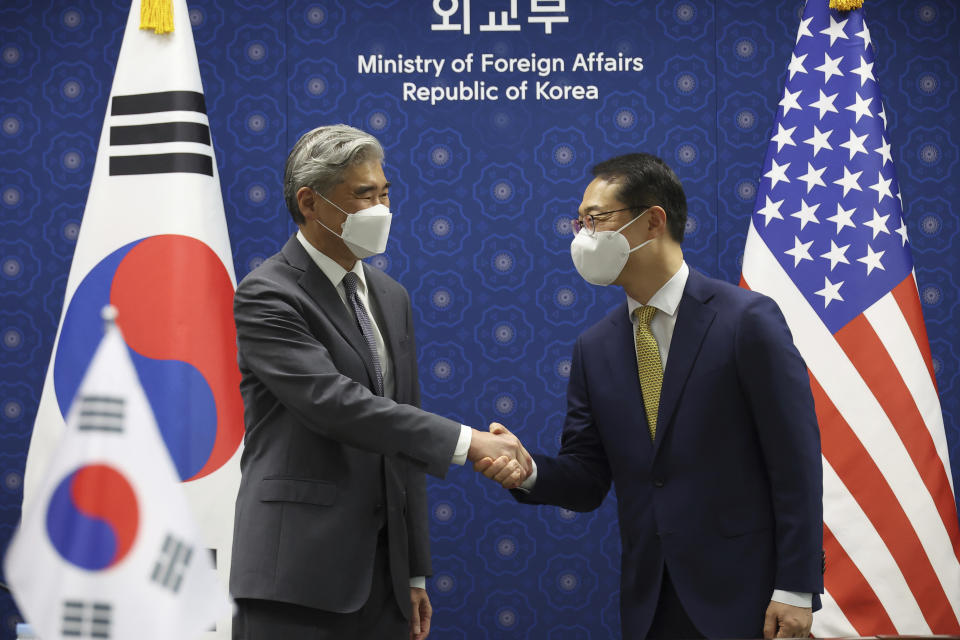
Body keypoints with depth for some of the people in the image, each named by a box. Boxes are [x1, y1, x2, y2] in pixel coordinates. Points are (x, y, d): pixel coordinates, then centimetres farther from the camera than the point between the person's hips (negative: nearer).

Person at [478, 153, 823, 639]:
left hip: (744, 597, -5)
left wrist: (796, 591, -14)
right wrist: (530, 471, -14)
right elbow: (587, 480, 7)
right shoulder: (594, 347, 6)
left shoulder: (748, 319, -10)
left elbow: (796, 463, -11)